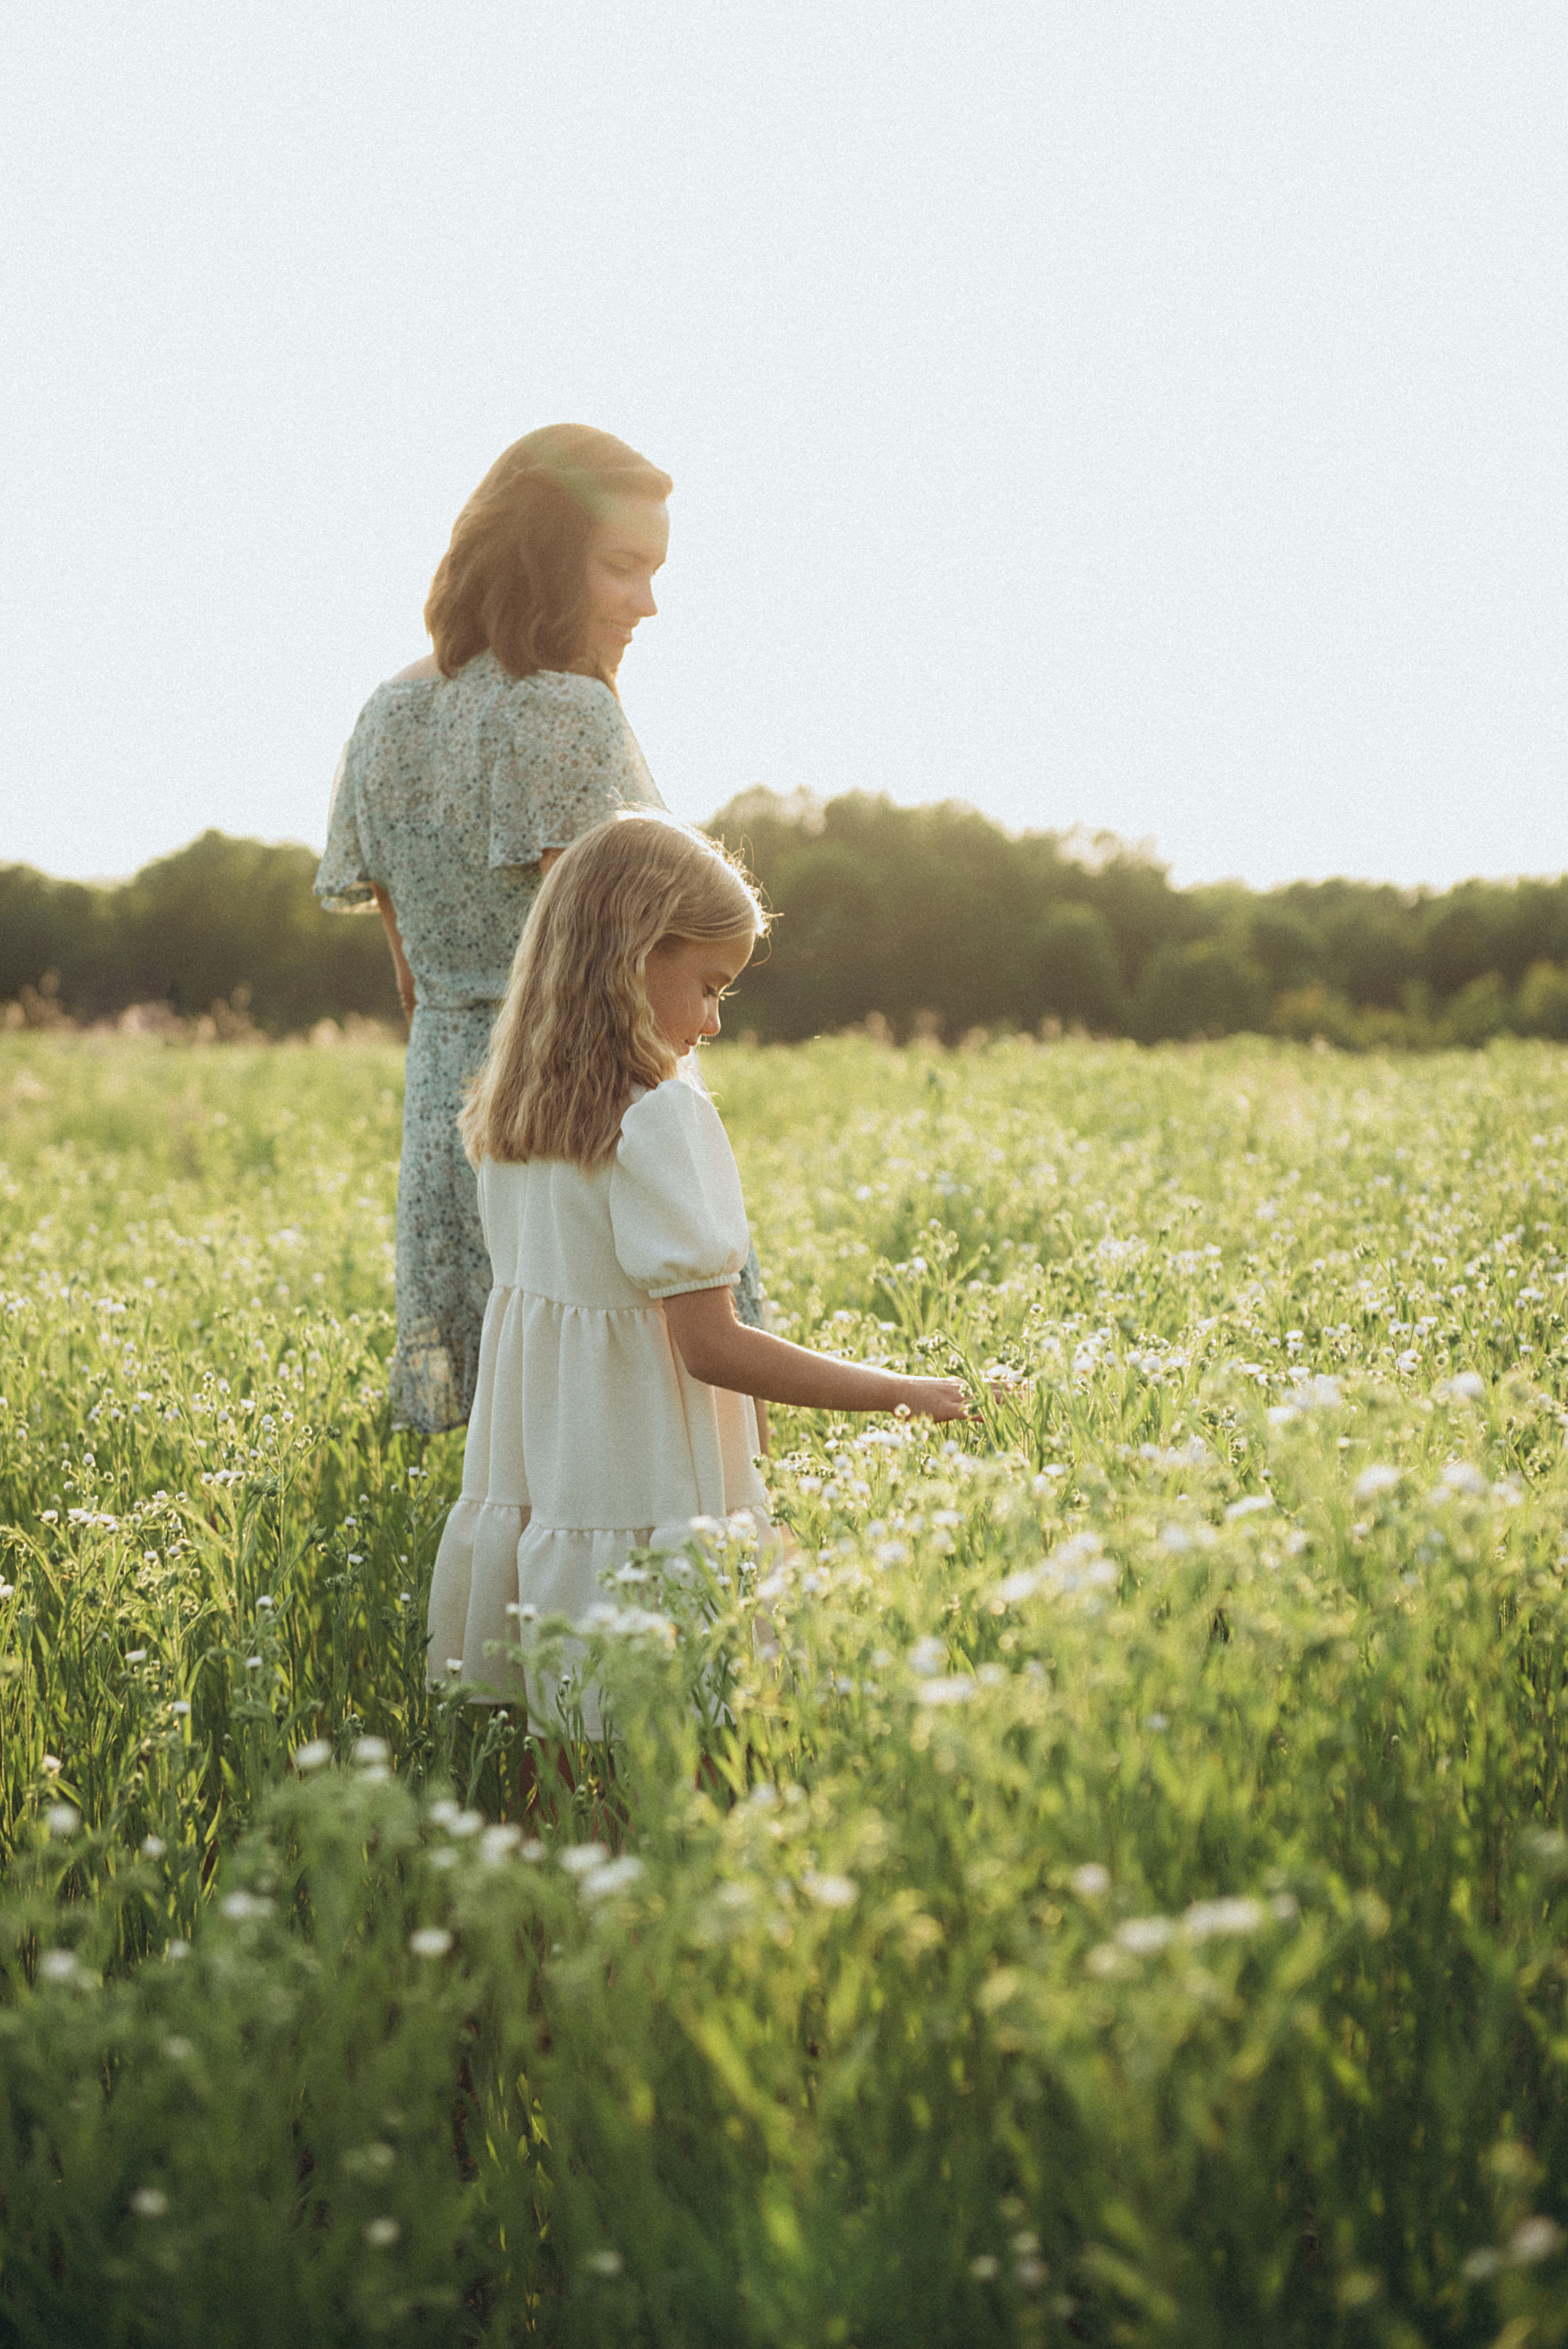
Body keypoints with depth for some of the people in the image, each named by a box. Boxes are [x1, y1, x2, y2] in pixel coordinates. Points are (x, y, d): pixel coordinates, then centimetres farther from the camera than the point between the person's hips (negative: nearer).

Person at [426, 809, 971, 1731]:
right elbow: (711, 1346, -18)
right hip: (645, 1509, -8)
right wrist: (903, 1392, -14)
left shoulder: (513, 1112, 7)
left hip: (529, 1486, 8)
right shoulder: (661, 1116, -16)